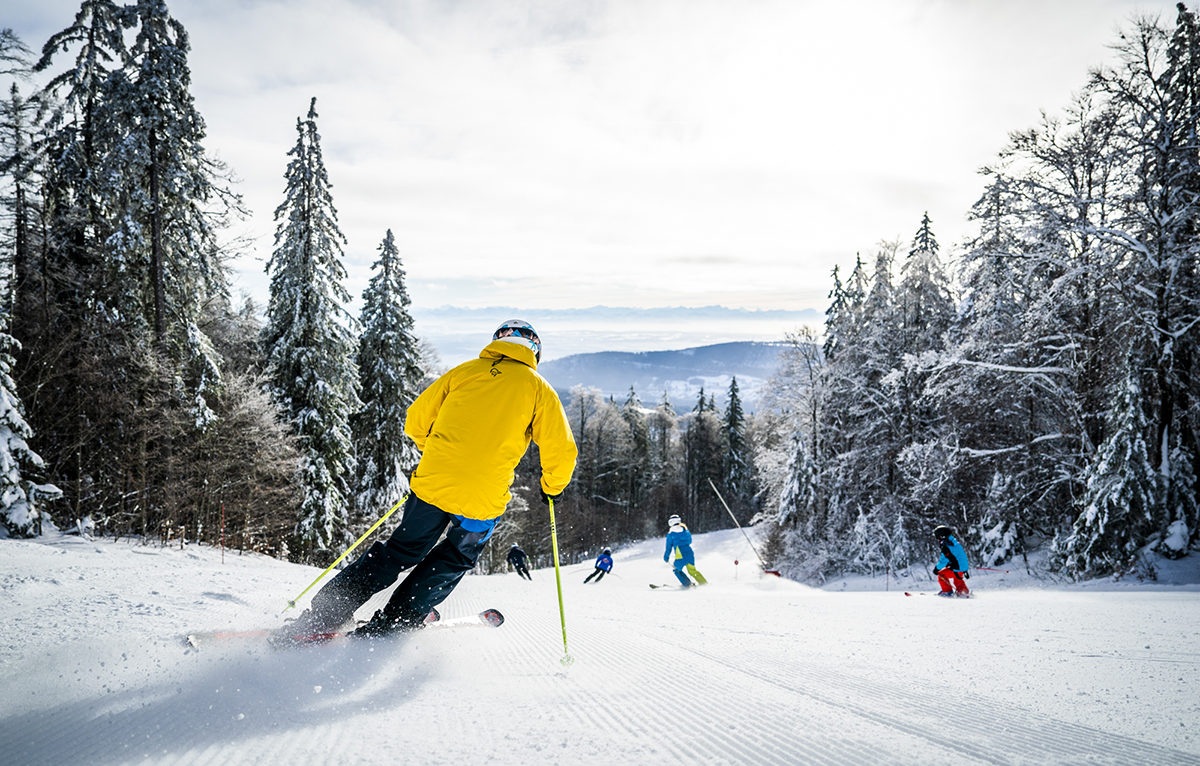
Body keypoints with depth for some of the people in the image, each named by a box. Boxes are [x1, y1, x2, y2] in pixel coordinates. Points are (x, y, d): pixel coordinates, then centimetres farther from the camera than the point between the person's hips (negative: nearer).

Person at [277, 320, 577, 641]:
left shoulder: (464, 371, 12)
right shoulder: (538, 388, 5)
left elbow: (416, 421, 13)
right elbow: (562, 450, 2)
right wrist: (552, 488, 20)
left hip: (434, 482, 2)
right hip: (483, 498, -2)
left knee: (402, 550, 19)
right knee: (455, 560, 24)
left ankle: (318, 619, 17)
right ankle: (392, 622, 18)